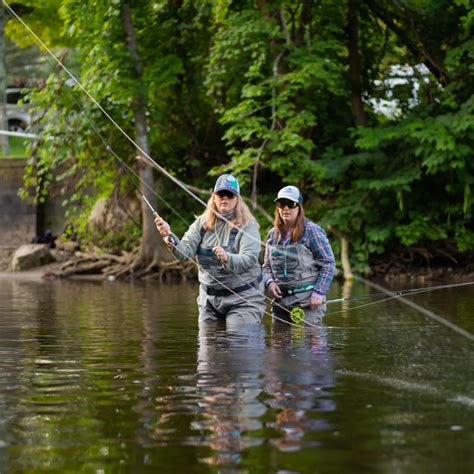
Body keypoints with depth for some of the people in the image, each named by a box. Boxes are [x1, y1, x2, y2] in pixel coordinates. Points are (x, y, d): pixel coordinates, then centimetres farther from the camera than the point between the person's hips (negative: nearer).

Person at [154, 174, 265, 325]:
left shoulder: (248, 225, -8)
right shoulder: (202, 223, 4)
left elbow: (250, 259, -21)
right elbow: (186, 252, -8)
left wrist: (227, 258, -41)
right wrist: (170, 237, -28)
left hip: (243, 298, -4)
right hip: (209, 298, 4)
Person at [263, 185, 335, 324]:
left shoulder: (311, 231, -4)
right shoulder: (273, 234, 13)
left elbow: (328, 263, -5)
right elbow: (267, 266, 20)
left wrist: (319, 293, -13)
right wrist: (269, 282, -2)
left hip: (308, 302, -6)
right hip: (280, 301, 6)